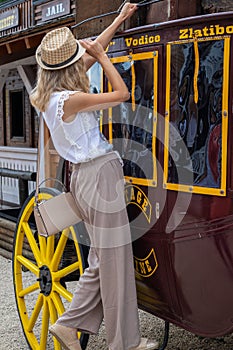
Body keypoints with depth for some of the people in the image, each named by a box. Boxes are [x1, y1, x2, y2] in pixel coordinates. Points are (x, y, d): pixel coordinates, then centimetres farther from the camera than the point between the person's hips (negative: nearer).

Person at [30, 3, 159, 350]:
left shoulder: (49, 96, 9)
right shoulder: (70, 99, -19)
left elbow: (94, 49, 17)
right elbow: (122, 93, -13)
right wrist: (101, 57, -3)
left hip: (87, 175, 10)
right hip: (100, 174, -10)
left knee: (103, 259, 17)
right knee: (115, 260, 1)